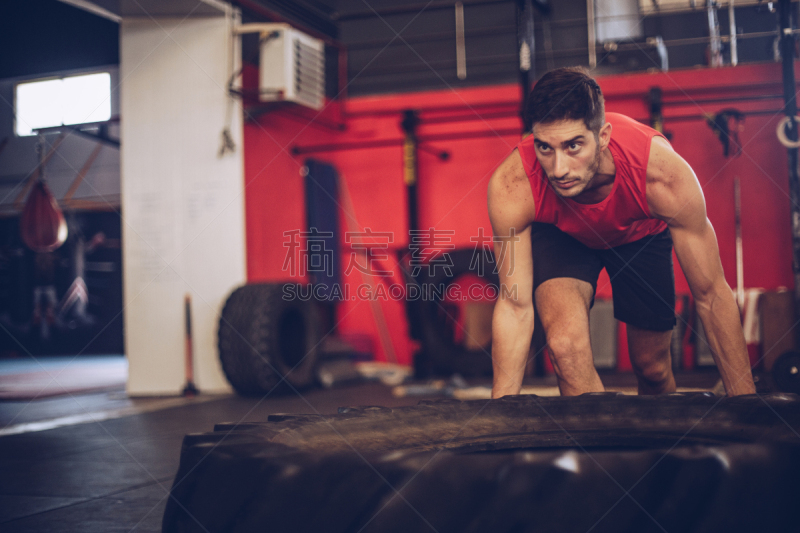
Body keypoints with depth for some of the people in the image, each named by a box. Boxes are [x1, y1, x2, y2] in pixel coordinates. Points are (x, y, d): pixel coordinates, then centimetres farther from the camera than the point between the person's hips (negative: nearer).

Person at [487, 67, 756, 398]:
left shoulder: (663, 174, -41)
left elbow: (711, 295, -30)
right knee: (567, 349, -28)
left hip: (641, 233, 1)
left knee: (652, 367, 10)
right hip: (560, 234, -1)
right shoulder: (511, 186, -40)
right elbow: (514, 306, -29)